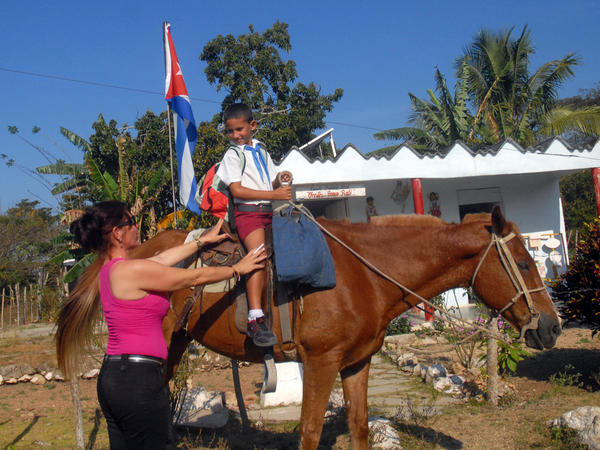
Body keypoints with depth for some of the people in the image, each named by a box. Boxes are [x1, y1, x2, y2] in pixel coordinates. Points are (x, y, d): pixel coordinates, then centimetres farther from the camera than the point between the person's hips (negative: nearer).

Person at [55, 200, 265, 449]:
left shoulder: (107, 269, 9)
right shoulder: (134, 270, -18)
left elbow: (164, 258, 21)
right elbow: (196, 277, -7)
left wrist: (202, 241, 33)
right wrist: (237, 269, 8)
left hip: (111, 378, 9)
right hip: (138, 381, -9)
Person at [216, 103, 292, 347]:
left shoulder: (261, 151, 20)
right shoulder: (233, 155, 0)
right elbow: (237, 190, -12)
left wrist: (280, 179, 2)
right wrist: (273, 194, -15)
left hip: (269, 211, 7)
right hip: (247, 212, -7)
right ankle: (256, 320, -33)